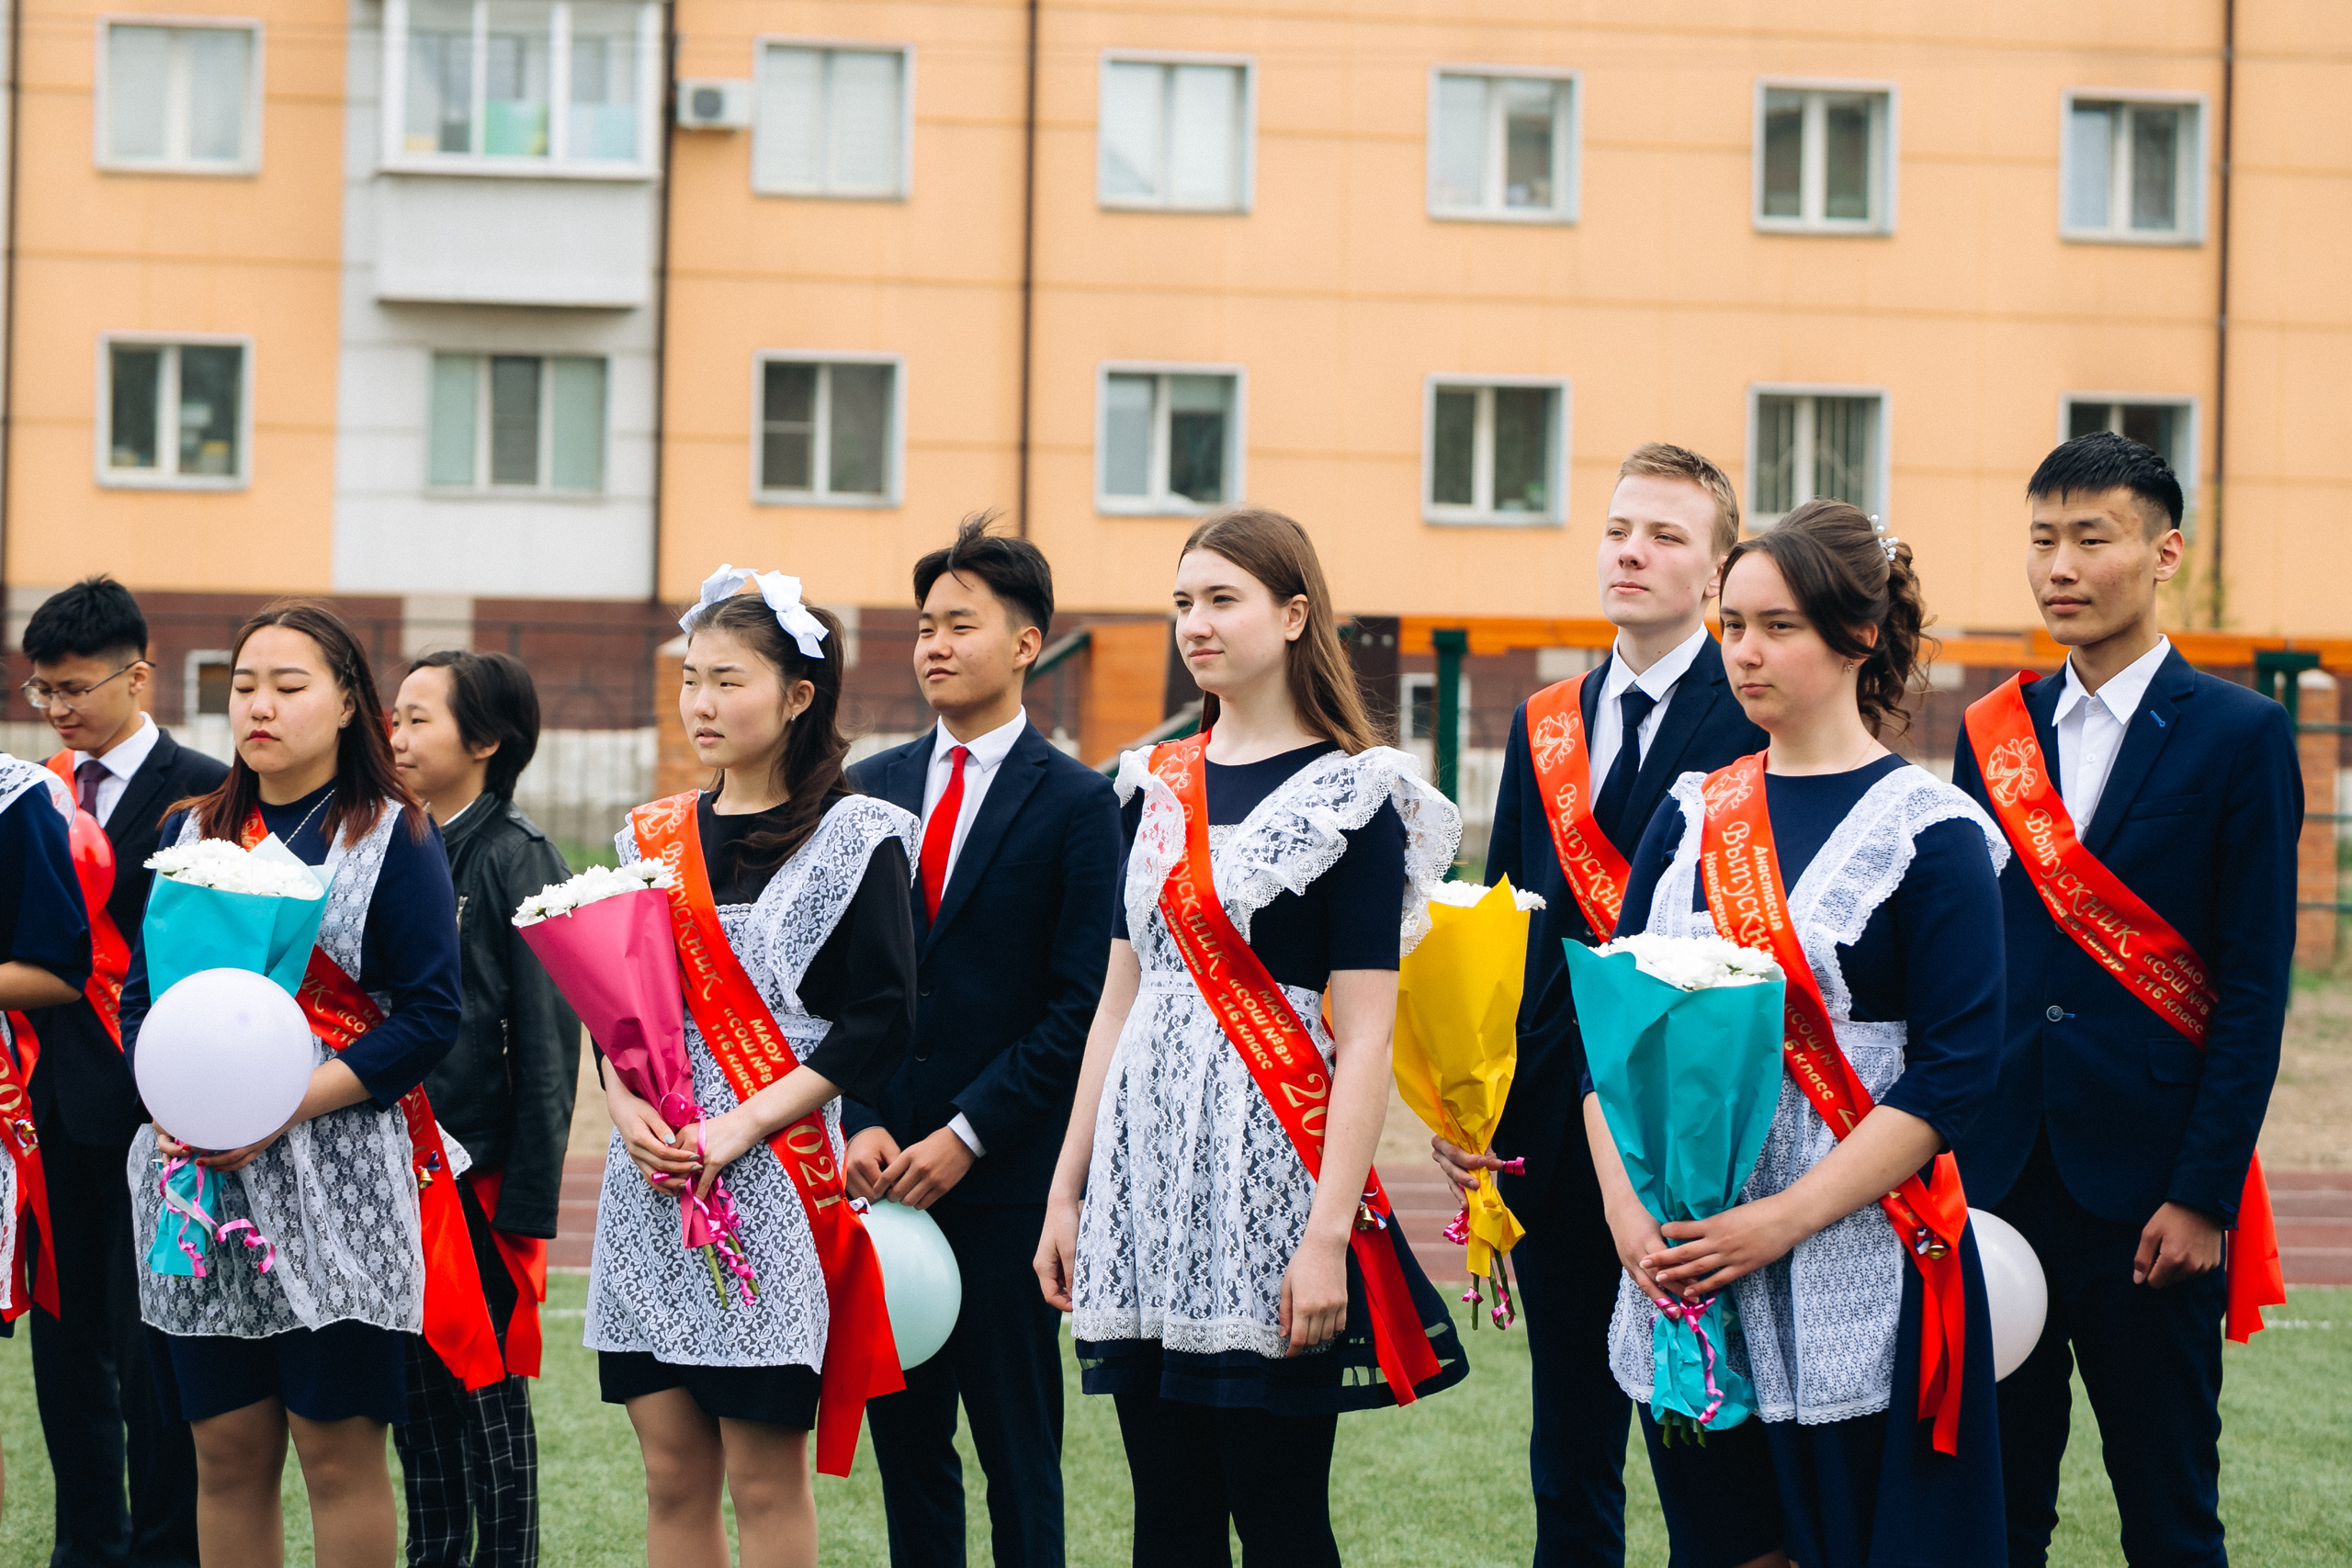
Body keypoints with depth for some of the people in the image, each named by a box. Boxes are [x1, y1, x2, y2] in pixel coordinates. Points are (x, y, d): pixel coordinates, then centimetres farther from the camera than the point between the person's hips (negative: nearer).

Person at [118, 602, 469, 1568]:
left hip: (337, 1177, -4)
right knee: (227, 1451, 5)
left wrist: (285, 1108, -15)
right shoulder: (191, 831, 14)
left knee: (339, 1449, -3)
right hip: (197, 1180, 4)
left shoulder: (392, 837, 1)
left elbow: (429, 1017, -6)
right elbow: (139, 997, 13)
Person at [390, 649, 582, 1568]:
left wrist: (529, 1196, -14)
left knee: (487, 1390, 0)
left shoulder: (518, 858, -9)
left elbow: (547, 1036, -11)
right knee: (413, 1392, 12)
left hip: (477, 1171, -7)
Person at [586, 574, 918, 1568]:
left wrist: (743, 1123, -16)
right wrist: (625, 1106, -7)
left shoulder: (852, 839, -4)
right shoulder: (654, 838, 12)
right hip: (651, 1188, 5)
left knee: (766, 1478, -2)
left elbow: (879, 1021, -10)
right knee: (673, 1474, 7)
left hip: (774, 1184, -5)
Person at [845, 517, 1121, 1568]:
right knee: (905, 1442, 8)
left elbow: (1080, 1002, -7)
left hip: (1006, 1174, -4)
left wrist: (965, 1138, -12)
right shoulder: (868, 790, 12)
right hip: (884, 1169, 4)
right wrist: (861, 1123, -4)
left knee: (1019, 1453, 0)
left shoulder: (1076, 803, -2)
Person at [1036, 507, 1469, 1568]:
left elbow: (1364, 1043, -10)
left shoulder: (1348, 797, -6)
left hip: (1270, 1177, -6)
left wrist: (1330, 1234, -17)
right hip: (1149, 1180, 6)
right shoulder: (1160, 787, 13)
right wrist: (1066, 1191, 12)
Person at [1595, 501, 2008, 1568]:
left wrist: (1783, 1220, -17)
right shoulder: (1691, 820, 11)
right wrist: (1627, 1204, -8)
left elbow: (1956, 1072, -11)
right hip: (1678, 1267, 5)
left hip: (1858, 1282, -5)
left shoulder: (1930, 830, -5)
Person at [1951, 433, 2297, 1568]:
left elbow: (2256, 986, -6)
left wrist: (2204, 1196, -11)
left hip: (2144, 1186, -4)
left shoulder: (2240, 738, -3)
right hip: (1997, 1175, 4)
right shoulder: (1994, 736, 10)